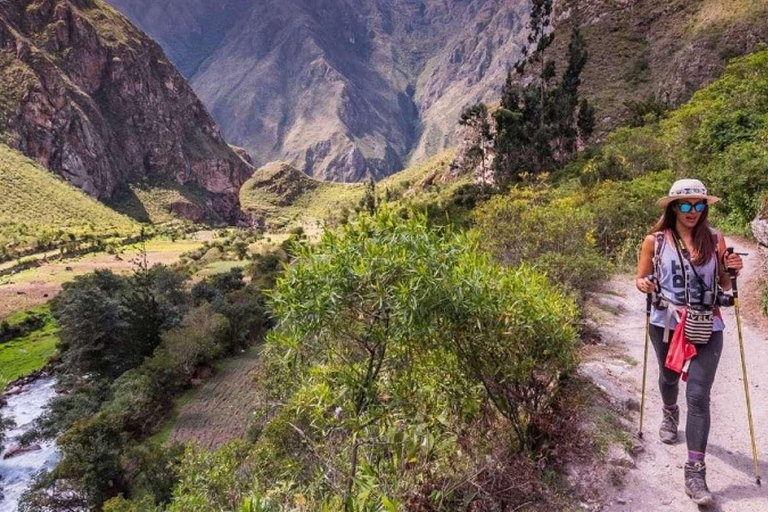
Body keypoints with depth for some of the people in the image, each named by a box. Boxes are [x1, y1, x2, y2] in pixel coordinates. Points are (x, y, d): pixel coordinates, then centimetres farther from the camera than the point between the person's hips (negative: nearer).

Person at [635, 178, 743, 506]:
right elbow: (640, 278, 7)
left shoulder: (715, 240, 1)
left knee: (699, 396, -7)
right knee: (669, 377, 22)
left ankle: (695, 471, -2)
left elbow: (723, 286, 11)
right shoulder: (655, 241, -2)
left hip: (707, 328, 0)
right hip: (666, 324, 1)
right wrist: (644, 285, -15)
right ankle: (670, 414, 56)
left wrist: (731, 270, -10)